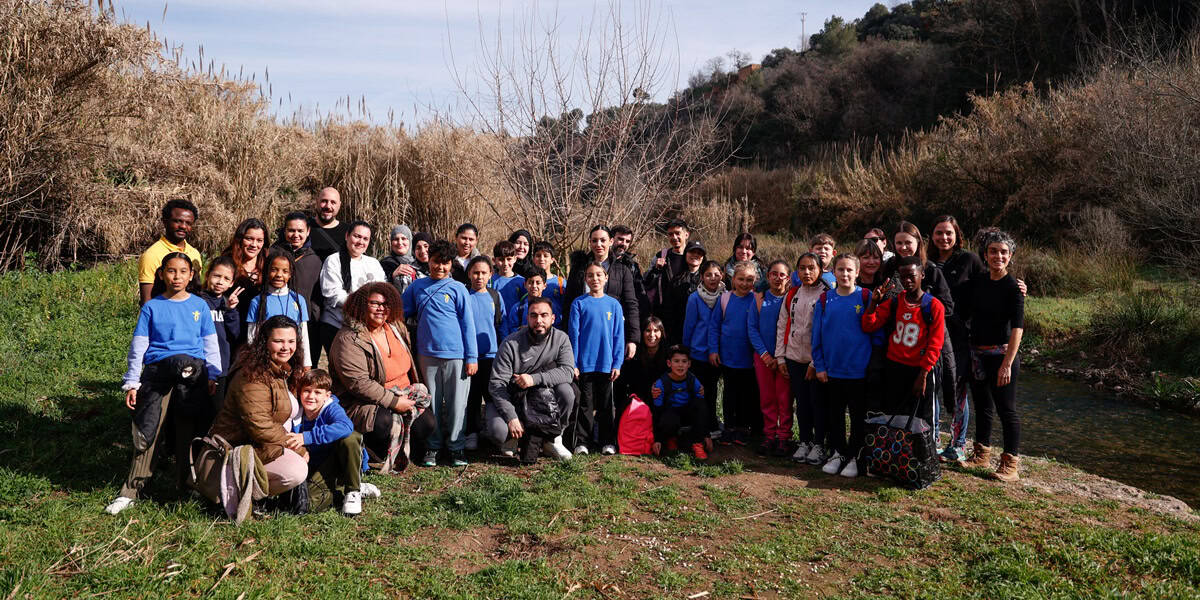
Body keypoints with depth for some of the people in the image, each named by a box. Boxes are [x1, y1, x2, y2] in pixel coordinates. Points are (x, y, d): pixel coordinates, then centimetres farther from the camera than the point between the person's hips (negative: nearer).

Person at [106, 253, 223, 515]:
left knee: (190, 432, 4)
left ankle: (189, 485, 17)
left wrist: (213, 376, 5)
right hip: (158, 373, -1)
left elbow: (211, 345, 13)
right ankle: (130, 492, 4)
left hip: (193, 374, 1)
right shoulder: (151, 307, 8)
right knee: (147, 432, -4)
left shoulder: (200, 306, 11)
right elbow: (138, 347, 8)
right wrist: (131, 383, 4)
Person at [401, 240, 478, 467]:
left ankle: (456, 447, 13)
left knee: (457, 403, 2)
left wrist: (472, 357, -2)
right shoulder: (417, 286, 9)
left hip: (456, 354, -2)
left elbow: (468, 324, 2)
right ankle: (432, 446, 19)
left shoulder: (458, 288, 3)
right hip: (427, 353, 2)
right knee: (431, 403, 9)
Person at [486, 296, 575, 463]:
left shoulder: (560, 339, -7)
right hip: (509, 398, -2)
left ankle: (553, 439, -4)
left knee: (566, 391, -27)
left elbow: (568, 370, -21)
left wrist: (535, 379, -35)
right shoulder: (511, 344, -16)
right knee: (498, 431, -30)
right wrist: (511, 417, -29)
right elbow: (497, 384, -18)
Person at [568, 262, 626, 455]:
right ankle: (581, 442, 12)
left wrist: (617, 363, -1)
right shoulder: (579, 303, 0)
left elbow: (618, 336, 5)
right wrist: (573, 363, -6)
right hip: (584, 364, -1)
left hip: (606, 364, 1)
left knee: (606, 404, 9)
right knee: (585, 404, 4)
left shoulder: (614, 304, 5)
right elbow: (573, 335, -1)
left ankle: (607, 442, 17)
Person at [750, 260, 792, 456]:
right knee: (767, 398, 7)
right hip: (763, 356, 2)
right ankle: (769, 436, 17)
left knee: (785, 399, 0)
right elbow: (752, 327, 2)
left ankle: (784, 438, 9)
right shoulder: (759, 298, 4)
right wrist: (764, 354, -7)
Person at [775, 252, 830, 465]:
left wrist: (816, 362, -12)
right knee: (801, 401, 11)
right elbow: (782, 325, 12)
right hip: (794, 357, 5)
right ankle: (804, 442, 23)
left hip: (816, 360, -4)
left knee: (818, 402, 2)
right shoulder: (792, 294, 10)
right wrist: (780, 356, 6)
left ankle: (819, 445, 15)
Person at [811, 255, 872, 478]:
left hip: (859, 370, -2)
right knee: (834, 414, 12)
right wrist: (819, 366, 1)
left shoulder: (865, 298, -4)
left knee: (858, 415, 7)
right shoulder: (824, 300, 2)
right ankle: (838, 453, 26)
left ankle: (854, 456, 20)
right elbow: (817, 336, 4)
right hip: (832, 370, 2)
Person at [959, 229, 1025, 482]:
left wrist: (1007, 364, -22)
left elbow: (1017, 328, -16)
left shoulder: (1013, 287, -11)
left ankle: (1010, 464, 10)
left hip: (1001, 354, -6)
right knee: (982, 406, 16)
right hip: (977, 354, 6)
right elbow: (966, 314, 13)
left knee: (1006, 409, 0)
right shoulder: (977, 281, 6)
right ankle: (982, 455, 29)